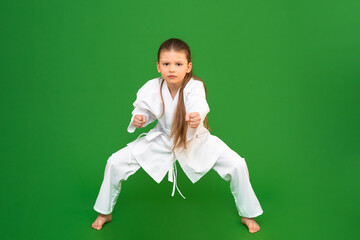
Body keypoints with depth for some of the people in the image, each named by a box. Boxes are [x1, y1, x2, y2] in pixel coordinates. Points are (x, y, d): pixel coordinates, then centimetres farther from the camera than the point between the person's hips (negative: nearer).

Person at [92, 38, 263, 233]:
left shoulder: (195, 87, -27)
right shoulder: (151, 89, -19)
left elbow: (198, 107, -48)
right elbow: (144, 110, 0)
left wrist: (196, 119, -71)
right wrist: (138, 119, -22)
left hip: (195, 140, -1)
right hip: (162, 139, 2)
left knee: (237, 165, -16)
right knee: (115, 163, -7)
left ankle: (247, 215, 13)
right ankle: (105, 212, 21)